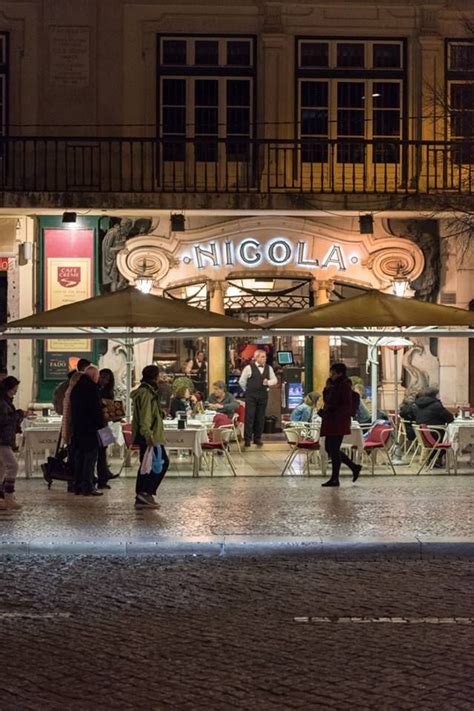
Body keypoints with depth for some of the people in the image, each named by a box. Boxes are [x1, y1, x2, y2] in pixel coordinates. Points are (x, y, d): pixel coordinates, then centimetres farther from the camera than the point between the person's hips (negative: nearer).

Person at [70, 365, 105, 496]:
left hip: (77, 428, 9)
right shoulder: (92, 388, -12)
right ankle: (88, 487, -9)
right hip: (90, 428, -9)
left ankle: (78, 485, 14)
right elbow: (97, 409, -16)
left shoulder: (76, 388, 15)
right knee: (91, 456, -6)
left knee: (79, 456, 12)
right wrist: (101, 424, -8)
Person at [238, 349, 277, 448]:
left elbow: (275, 380, 12)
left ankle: (257, 438, 16)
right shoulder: (249, 368, -4)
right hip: (251, 395, -4)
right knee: (249, 417, -6)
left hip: (263, 395, 4)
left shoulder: (269, 368, 8)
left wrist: (268, 382, -8)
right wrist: (248, 391, 6)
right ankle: (247, 439, -4)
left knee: (260, 418, 7)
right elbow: (242, 381, 1)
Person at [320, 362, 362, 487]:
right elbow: (326, 400, 22)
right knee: (329, 448, 11)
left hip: (339, 422, -10)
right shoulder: (334, 386, 17)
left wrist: (330, 411, -21)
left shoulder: (345, 386, -11)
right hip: (331, 422, 10)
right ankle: (354, 467, 19)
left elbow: (347, 406, -16)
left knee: (333, 449, -6)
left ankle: (335, 479, 1)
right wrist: (327, 389, 5)